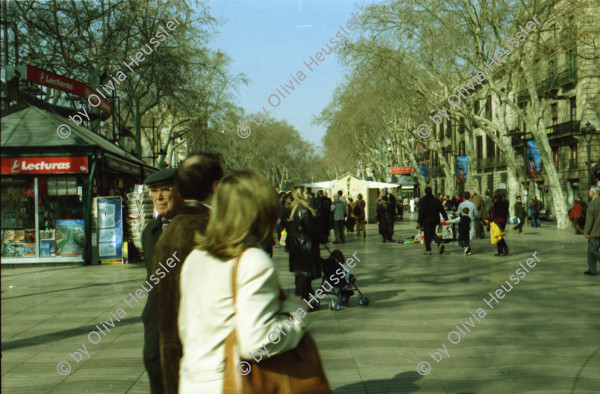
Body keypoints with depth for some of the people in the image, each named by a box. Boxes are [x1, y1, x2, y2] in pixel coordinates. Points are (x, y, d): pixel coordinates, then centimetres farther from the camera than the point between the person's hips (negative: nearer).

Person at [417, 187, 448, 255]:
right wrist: (446, 218, 13)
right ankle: (440, 243, -5)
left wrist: (419, 221, -11)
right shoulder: (436, 200, 4)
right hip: (434, 220, 5)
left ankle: (428, 250, 5)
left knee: (427, 235, 3)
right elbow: (442, 210, 7)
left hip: (426, 220, -5)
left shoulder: (423, 200, -12)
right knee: (432, 233, 18)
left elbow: (421, 211, -14)